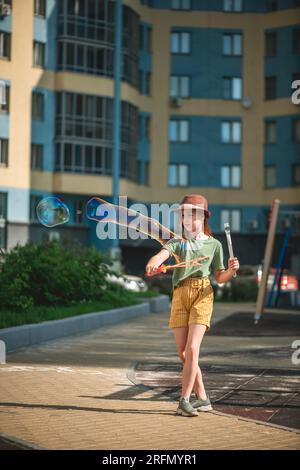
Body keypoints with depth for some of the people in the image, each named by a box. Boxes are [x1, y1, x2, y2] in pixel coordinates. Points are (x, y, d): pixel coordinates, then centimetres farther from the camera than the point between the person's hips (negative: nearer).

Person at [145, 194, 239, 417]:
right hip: (180, 295, 3)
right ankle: (203, 399, 16)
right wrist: (153, 263, -36)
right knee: (183, 353, 3)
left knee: (192, 348, -16)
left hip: (203, 294, -2)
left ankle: (184, 400, -10)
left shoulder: (214, 244, 12)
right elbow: (162, 254, -12)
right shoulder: (177, 242, 10)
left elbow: (220, 278, 15)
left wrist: (232, 270, -7)